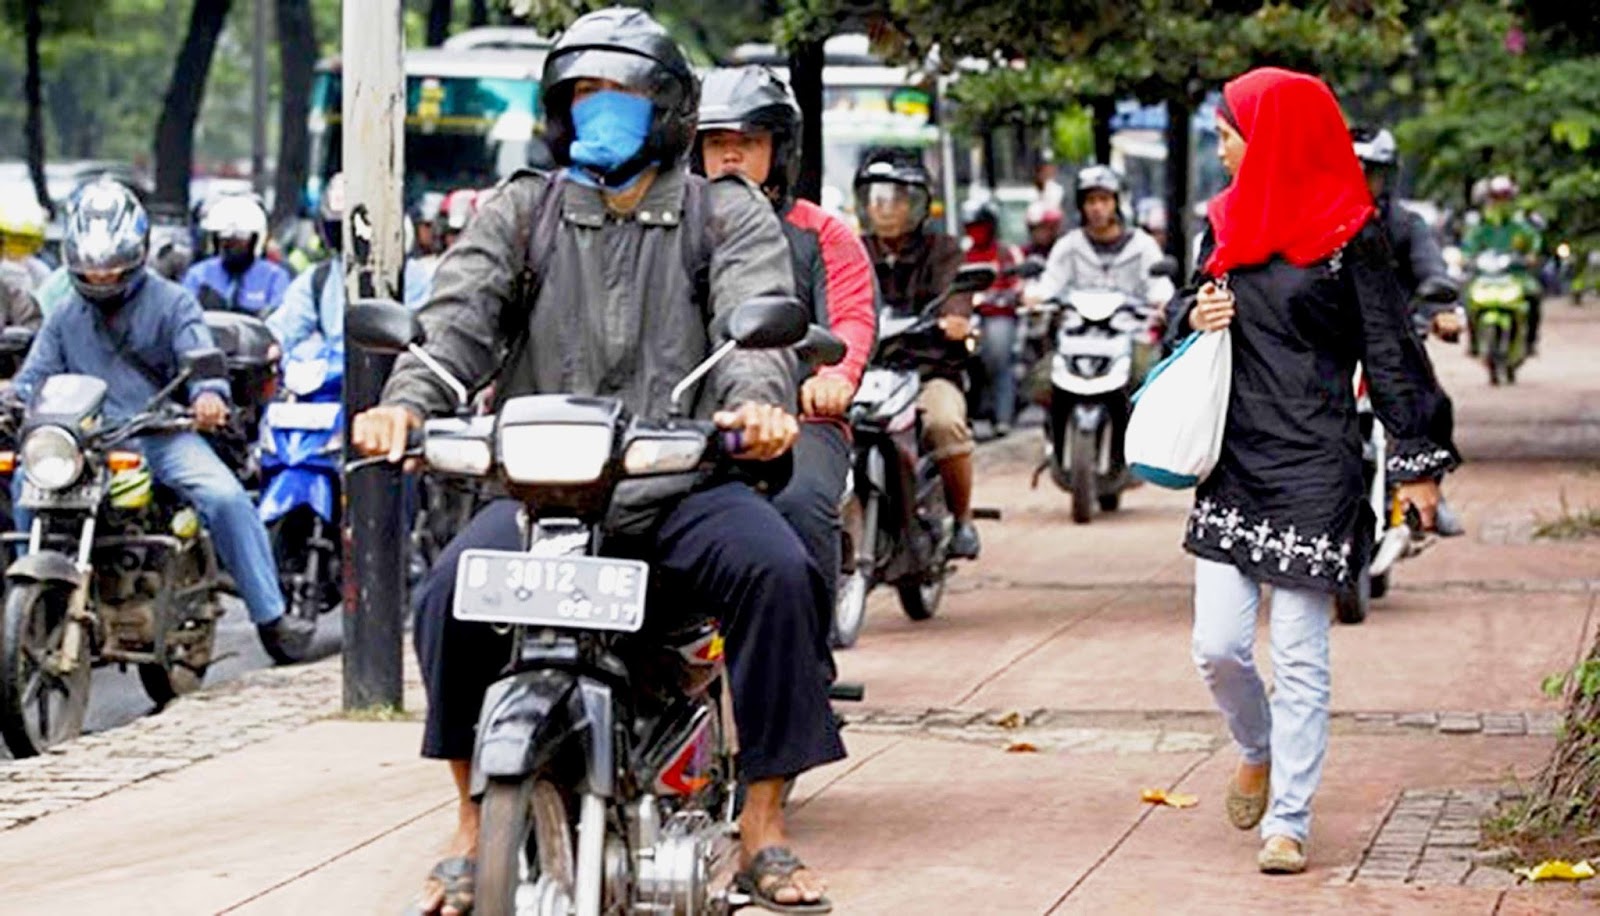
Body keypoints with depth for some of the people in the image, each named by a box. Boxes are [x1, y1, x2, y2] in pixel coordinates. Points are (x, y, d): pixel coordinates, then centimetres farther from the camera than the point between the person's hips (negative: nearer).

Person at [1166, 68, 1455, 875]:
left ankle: (1288, 823, 5)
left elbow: (1389, 350, -4)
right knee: (1218, 647, 2)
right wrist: (1194, 314, -2)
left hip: (1314, 467, -5)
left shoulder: (1349, 234, -6)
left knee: (1300, 656, -2)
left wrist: (1416, 462, -4)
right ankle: (1257, 753, 32)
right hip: (1233, 463, 5)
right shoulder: (1225, 222, 10)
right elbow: (1187, 305, 23)